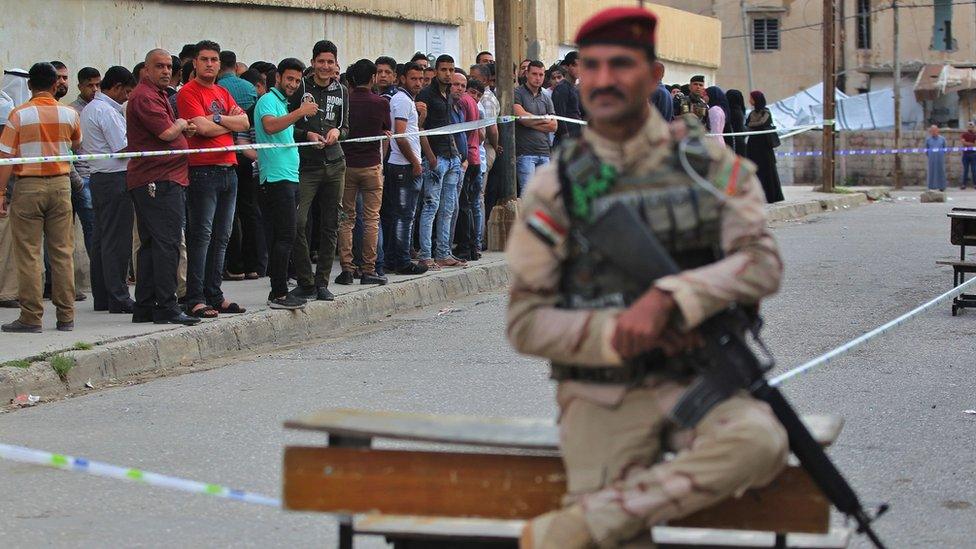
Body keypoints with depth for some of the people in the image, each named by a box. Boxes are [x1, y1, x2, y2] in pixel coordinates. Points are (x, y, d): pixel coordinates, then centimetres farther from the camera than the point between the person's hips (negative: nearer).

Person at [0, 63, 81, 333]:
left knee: (28, 253, 1)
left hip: (28, 186, -3)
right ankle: (66, 316, 9)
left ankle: (31, 317, -1)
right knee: (62, 252, 7)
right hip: (61, 184, 3)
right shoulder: (69, 114, 1)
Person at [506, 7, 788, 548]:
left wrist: (667, 298, -22)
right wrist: (620, 336, -18)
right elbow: (526, 323, 0)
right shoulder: (555, 188, 1)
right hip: (602, 395, -1)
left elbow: (762, 263, -6)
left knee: (759, 442, -31)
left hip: (698, 380, 2)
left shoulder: (708, 160, 5)